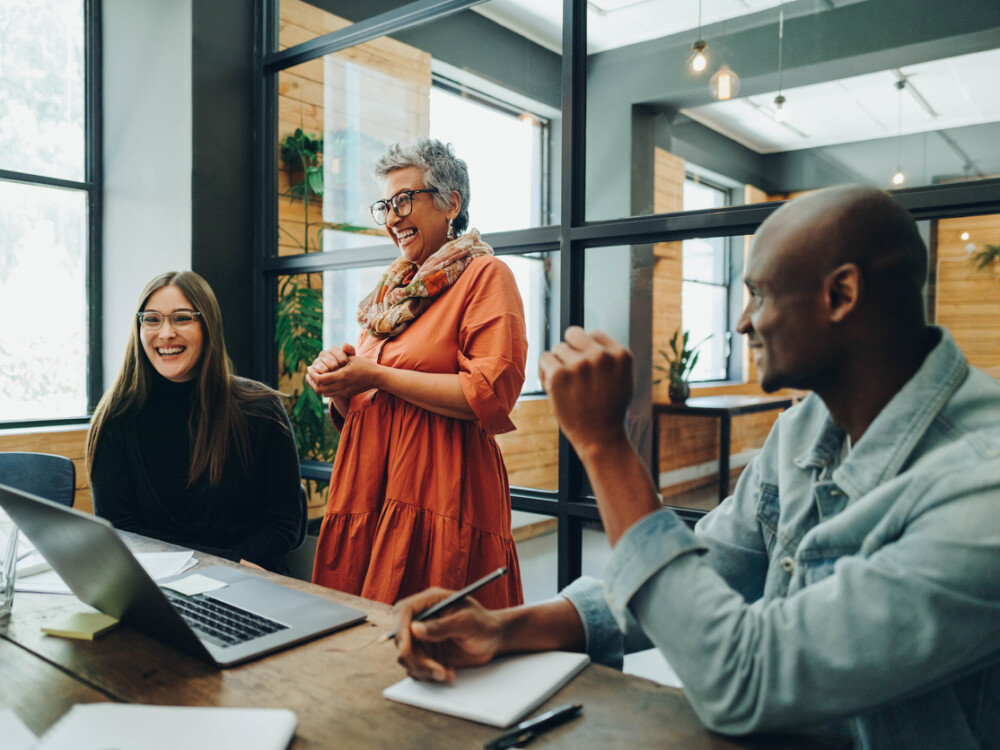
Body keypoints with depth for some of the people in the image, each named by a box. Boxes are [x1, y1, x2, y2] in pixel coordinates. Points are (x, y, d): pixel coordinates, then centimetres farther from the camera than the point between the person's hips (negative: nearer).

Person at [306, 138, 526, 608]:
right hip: (369, 486, 7)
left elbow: (491, 394, -16)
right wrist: (339, 384, 0)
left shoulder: (484, 275, -1)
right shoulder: (391, 289, 20)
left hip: (441, 492, -6)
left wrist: (378, 377, -11)